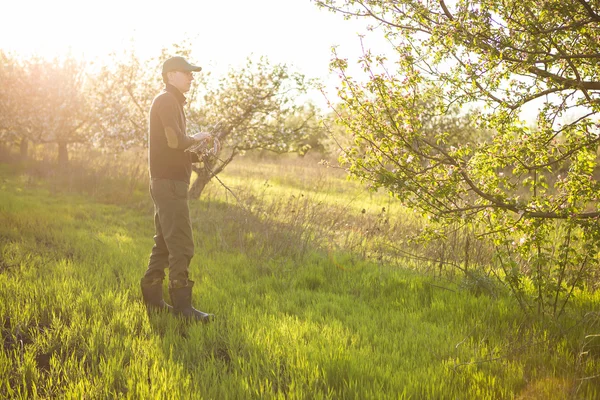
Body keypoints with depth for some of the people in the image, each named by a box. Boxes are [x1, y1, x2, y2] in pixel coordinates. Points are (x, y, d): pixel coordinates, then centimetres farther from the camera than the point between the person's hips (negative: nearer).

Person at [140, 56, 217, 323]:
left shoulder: (171, 102, 22)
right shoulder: (167, 101, -10)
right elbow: (175, 141, -24)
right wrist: (196, 139, -5)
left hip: (167, 182, 11)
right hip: (169, 183, -11)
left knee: (165, 244, 14)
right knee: (182, 246, -10)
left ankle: (151, 298, 21)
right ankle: (182, 305, -8)